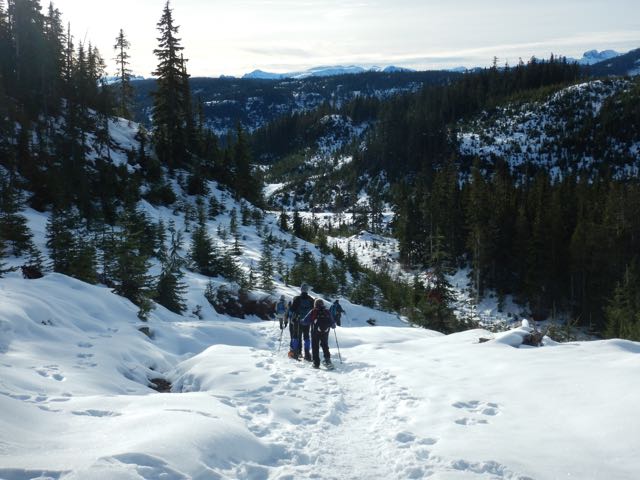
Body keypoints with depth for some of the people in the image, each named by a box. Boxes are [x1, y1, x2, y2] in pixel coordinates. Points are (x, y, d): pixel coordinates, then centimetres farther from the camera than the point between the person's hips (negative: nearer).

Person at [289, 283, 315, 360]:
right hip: (307, 322, 2)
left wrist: (290, 319, 4)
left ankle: (295, 352, 5)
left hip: (298, 322, -2)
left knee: (296, 336, 7)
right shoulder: (311, 300, 0)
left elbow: (292, 310, -6)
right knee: (306, 337, 9)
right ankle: (307, 354, 6)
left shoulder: (297, 299, -7)